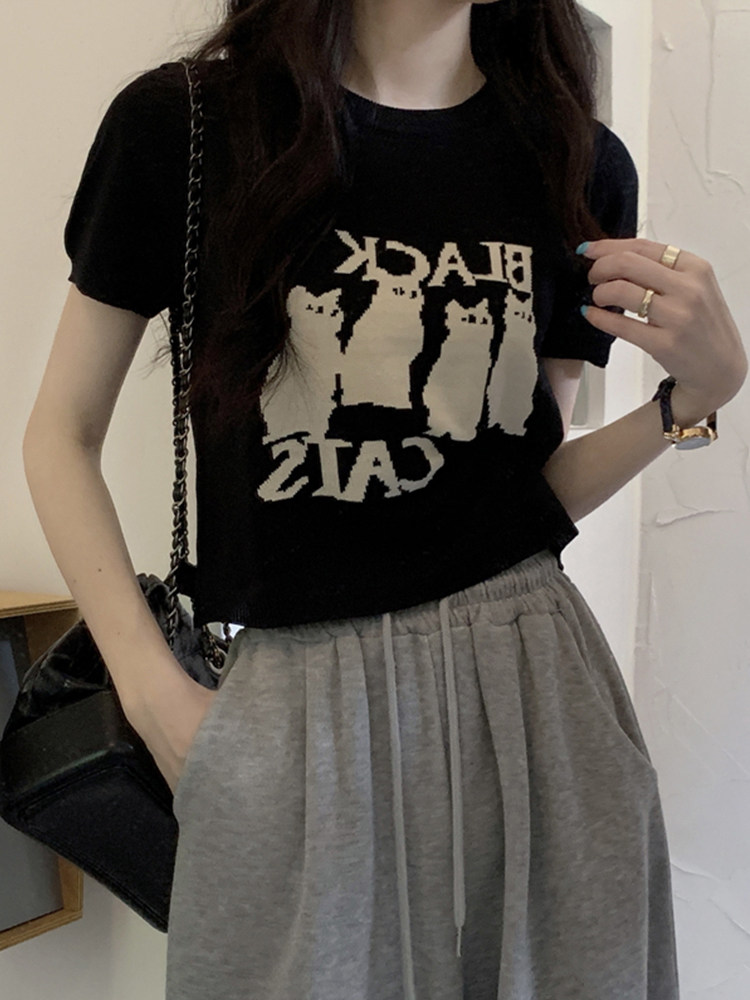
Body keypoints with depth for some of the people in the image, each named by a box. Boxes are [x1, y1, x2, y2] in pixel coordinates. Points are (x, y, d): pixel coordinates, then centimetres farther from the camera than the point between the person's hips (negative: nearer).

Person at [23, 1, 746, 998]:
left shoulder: (583, 165, 6)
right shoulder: (184, 121, -3)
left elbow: (538, 490, 9)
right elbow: (62, 437, 2)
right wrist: (157, 694, -5)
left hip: (532, 682, 3)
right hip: (295, 701, -2)